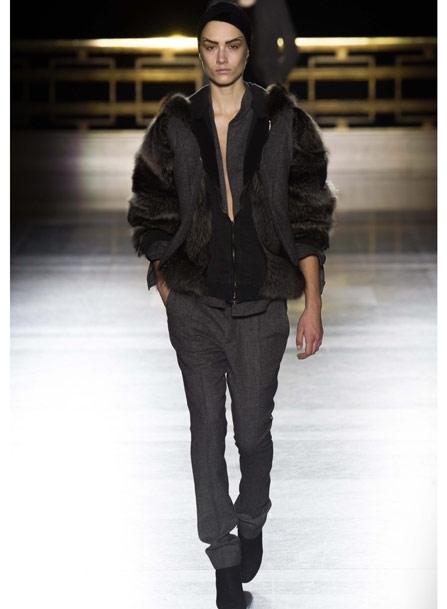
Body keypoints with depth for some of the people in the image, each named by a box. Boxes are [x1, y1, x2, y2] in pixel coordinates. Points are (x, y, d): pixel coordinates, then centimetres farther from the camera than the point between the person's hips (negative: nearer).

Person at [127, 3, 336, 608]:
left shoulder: (282, 121, -2)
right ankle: (225, 558, 12)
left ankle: (252, 523, 33)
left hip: (260, 302, -1)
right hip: (194, 301, 1)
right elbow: (152, 214, 8)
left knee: (254, 429, 6)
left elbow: (308, 217, -1)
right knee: (207, 429, 3)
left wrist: (313, 303, -4)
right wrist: (166, 290, 3)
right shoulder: (175, 125, 2)